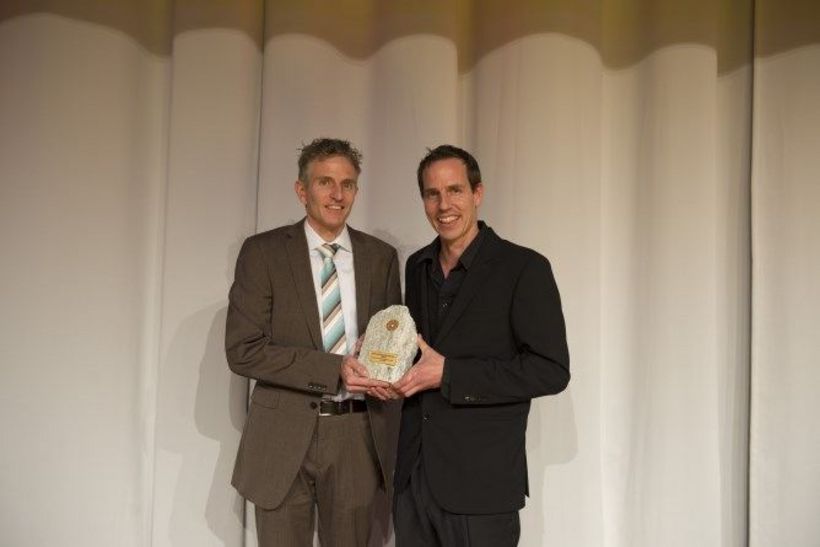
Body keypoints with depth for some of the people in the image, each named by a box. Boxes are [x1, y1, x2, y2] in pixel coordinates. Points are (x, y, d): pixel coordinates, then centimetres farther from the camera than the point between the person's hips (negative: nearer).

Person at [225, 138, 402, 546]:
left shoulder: (381, 257, 6)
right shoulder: (263, 252, -4)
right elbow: (242, 351, -10)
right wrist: (332, 370, -19)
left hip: (358, 436, 3)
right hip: (285, 436, -2)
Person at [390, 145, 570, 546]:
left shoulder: (523, 268, -11)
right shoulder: (417, 266, 9)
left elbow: (551, 370, -16)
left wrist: (447, 373, -19)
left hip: (481, 481, -5)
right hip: (412, 474, 6)